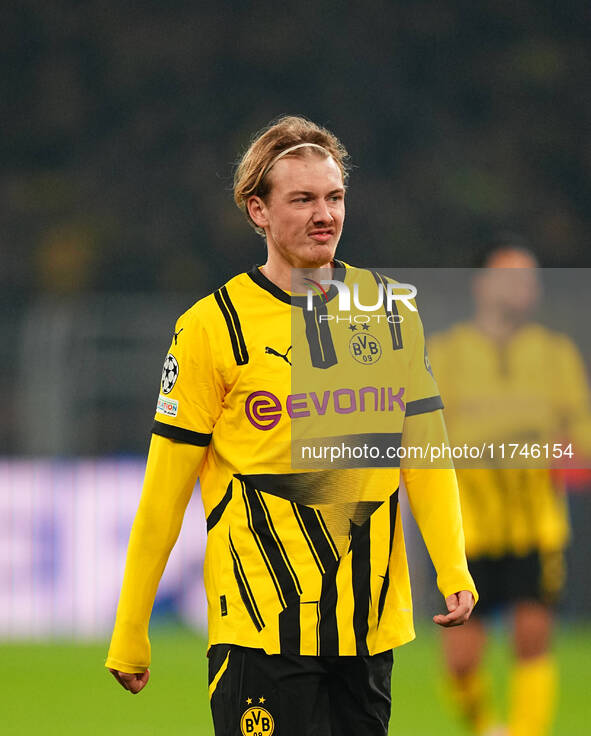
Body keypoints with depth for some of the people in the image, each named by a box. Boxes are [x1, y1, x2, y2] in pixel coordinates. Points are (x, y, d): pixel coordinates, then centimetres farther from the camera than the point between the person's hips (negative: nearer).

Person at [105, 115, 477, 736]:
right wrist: (129, 632, -2)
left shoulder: (390, 309, 8)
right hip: (263, 615, -4)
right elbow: (165, 487, -3)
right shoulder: (212, 326, -5)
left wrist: (452, 570, -3)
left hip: (371, 616, 4)